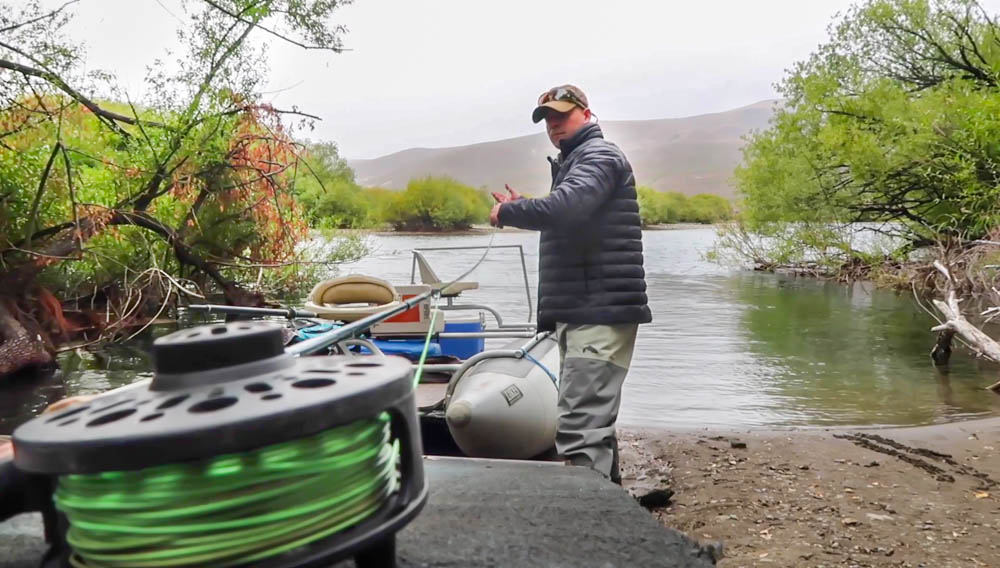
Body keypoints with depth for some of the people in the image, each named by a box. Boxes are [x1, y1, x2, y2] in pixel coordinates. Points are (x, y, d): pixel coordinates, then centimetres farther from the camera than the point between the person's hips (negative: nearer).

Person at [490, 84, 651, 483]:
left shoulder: (599, 155, -8)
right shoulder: (573, 161, 23)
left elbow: (564, 207, -27)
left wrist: (507, 213, -13)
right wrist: (524, 209, 17)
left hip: (599, 313, -11)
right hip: (581, 312, 11)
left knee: (580, 425, -16)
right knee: (594, 418, 19)